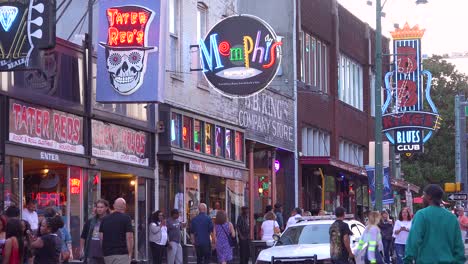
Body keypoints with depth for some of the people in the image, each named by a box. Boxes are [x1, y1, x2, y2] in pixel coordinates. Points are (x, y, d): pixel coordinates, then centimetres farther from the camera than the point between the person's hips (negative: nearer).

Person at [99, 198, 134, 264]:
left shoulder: (104, 219, 11)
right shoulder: (126, 218, -4)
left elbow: (101, 237, 11)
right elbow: (129, 237, -10)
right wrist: (130, 254, -5)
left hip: (107, 254, 5)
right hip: (121, 254, -5)